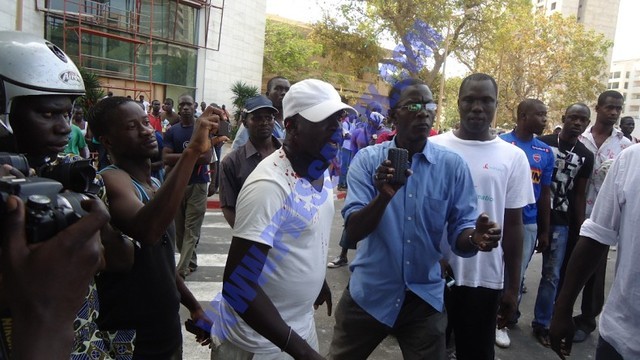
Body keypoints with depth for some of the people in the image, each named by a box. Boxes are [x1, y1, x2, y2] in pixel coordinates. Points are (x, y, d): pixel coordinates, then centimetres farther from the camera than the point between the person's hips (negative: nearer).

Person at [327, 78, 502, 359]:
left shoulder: (453, 165, -5)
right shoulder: (367, 159, -9)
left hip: (426, 298, 1)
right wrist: (384, 196, -33)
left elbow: (459, 231, -6)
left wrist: (475, 238, -29)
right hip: (369, 293, 0)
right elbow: (352, 233, -16)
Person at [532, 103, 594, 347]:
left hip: (560, 222, 3)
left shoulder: (586, 156, 7)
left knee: (552, 275, 7)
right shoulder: (541, 144, -3)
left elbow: (580, 195, 10)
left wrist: (581, 229, 6)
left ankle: (541, 323, 21)